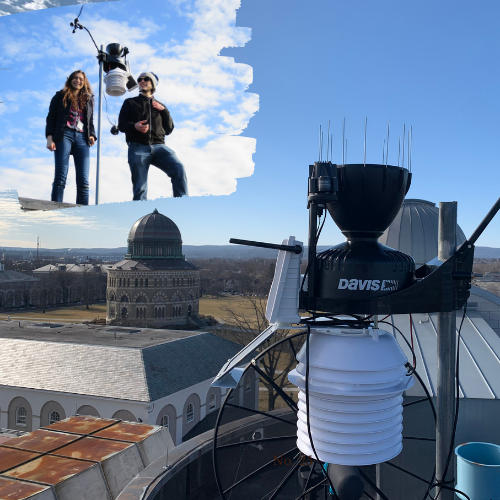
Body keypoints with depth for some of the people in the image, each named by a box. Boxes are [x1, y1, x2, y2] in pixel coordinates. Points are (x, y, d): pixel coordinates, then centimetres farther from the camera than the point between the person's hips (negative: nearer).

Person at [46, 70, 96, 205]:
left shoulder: (88, 99, 25)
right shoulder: (61, 96, 16)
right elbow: (51, 117, 9)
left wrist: (92, 135, 4)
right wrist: (49, 137, -6)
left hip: (82, 138, 3)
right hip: (64, 135, -2)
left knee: (83, 181, -9)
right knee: (60, 176, -14)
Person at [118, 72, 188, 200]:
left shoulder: (160, 106, 29)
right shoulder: (130, 103, 25)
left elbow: (168, 130, 22)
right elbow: (121, 125, 13)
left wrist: (164, 111, 8)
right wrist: (134, 126, -10)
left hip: (158, 146, 1)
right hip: (138, 147, -1)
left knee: (178, 168, -27)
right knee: (140, 189, -13)